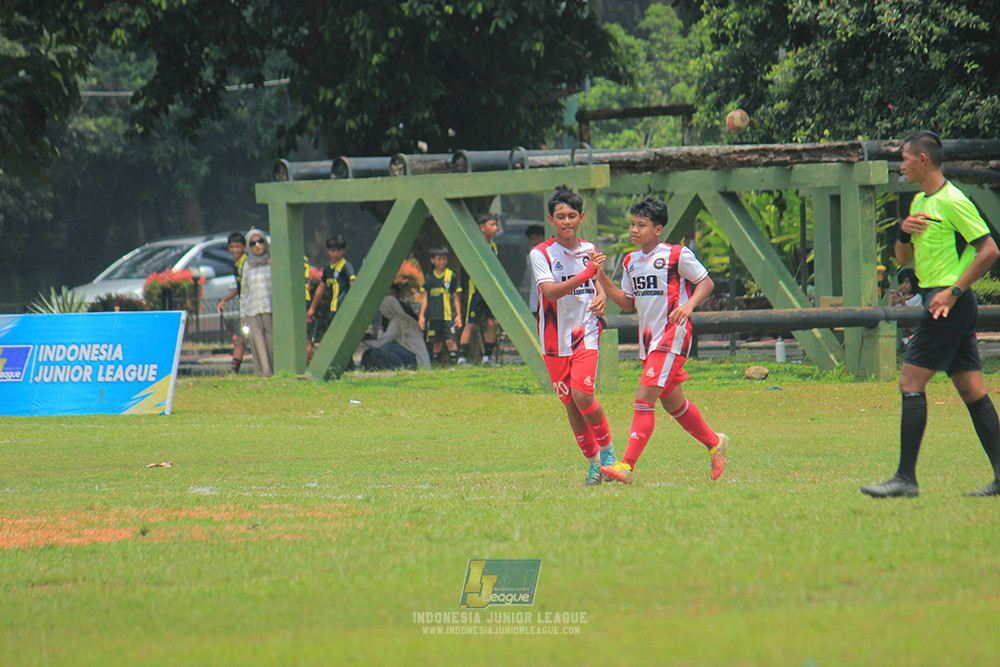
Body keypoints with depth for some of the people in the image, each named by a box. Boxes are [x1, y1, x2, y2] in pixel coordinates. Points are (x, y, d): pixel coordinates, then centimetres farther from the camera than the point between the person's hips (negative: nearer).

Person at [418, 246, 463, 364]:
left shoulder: (451, 276, 5)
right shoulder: (429, 277, 11)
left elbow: (456, 298, 8)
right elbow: (425, 298, 14)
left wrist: (459, 315, 3)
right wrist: (421, 315, 7)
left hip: (448, 315, -2)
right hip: (433, 317, 2)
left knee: (450, 340, -13)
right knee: (436, 342, 3)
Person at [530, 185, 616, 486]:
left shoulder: (589, 250, 6)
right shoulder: (541, 254, -7)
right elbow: (550, 291, -22)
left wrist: (601, 296, -1)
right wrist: (585, 275, -32)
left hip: (586, 334, 0)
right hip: (554, 338, 0)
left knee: (582, 394, -18)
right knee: (571, 404, 3)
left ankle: (607, 449, 2)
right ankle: (593, 461, 17)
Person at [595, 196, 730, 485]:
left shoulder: (676, 255, -9)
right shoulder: (631, 261, 11)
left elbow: (706, 282, -2)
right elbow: (628, 304, 15)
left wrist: (688, 305, -19)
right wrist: (603, 280, 2)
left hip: (672, 335, -8)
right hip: (648, 339, 8)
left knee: (645, 398, -17)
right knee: (672, 402, 18)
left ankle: (627, 466, -21)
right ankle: (713, 443, 39)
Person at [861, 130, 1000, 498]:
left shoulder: (952, 202, -13)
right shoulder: (920, 202, 16)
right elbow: (903, 259, 21)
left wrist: (953, 292, -18)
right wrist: (904, 232, -1)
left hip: (950, 304, -10)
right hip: (947, 304, 10)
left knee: (911, 382, -10)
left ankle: (906, 478, -11)